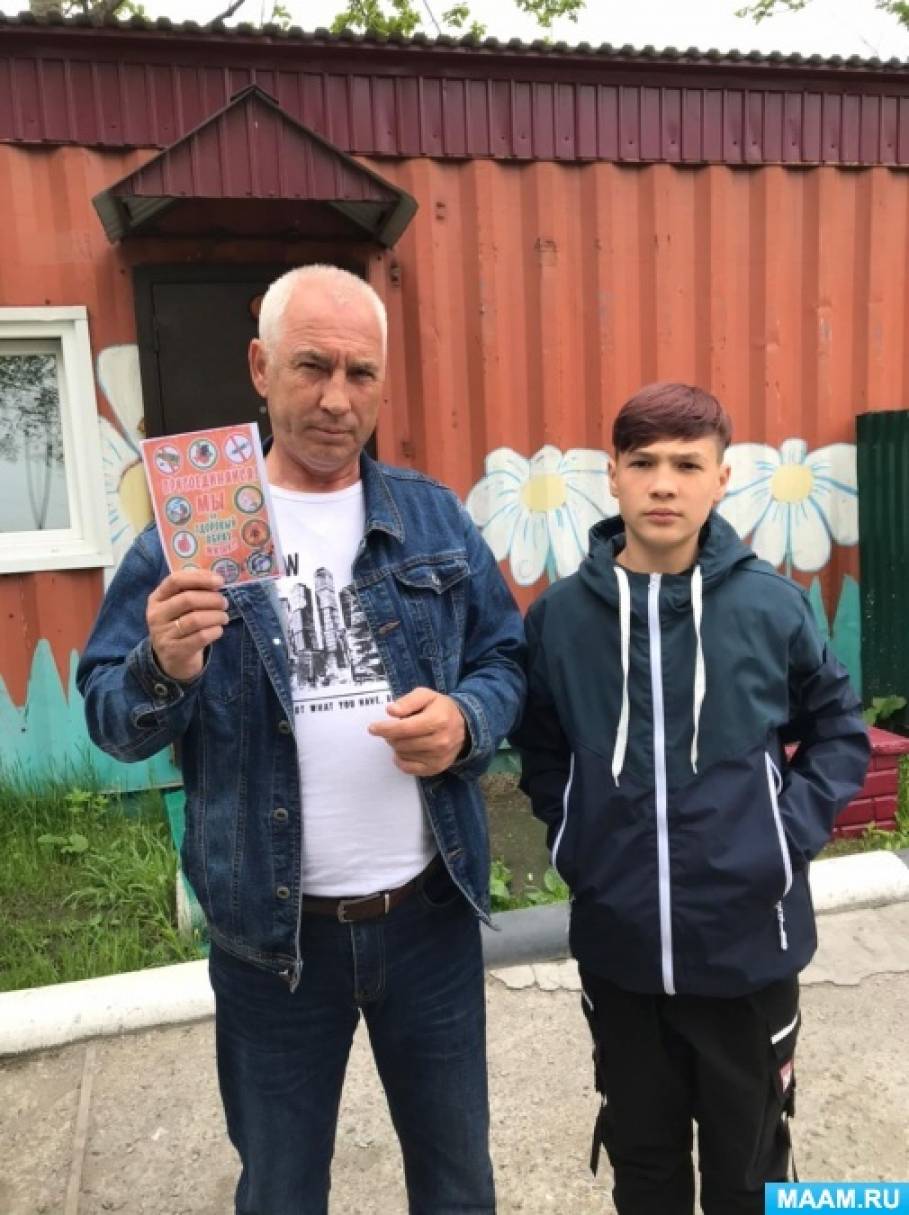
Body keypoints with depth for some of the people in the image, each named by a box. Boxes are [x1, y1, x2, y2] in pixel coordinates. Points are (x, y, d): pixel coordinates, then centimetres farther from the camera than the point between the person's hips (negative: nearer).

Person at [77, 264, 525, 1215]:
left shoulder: (433, 516, 1)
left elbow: (506, 660, 5)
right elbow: (109, 720, -4)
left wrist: (466, 722, -16)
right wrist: (164, 671, -26)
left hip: (430, 914, 2)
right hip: (272, 929, -1)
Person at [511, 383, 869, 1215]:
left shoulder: (772, 604, -10)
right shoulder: (561, 615, -7)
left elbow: (840, 728, 4)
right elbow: (540, 750, 7)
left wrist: (794, 828, -8)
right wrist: (573, 840, -4)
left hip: (749, 940, -1)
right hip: (617, 944, 1)